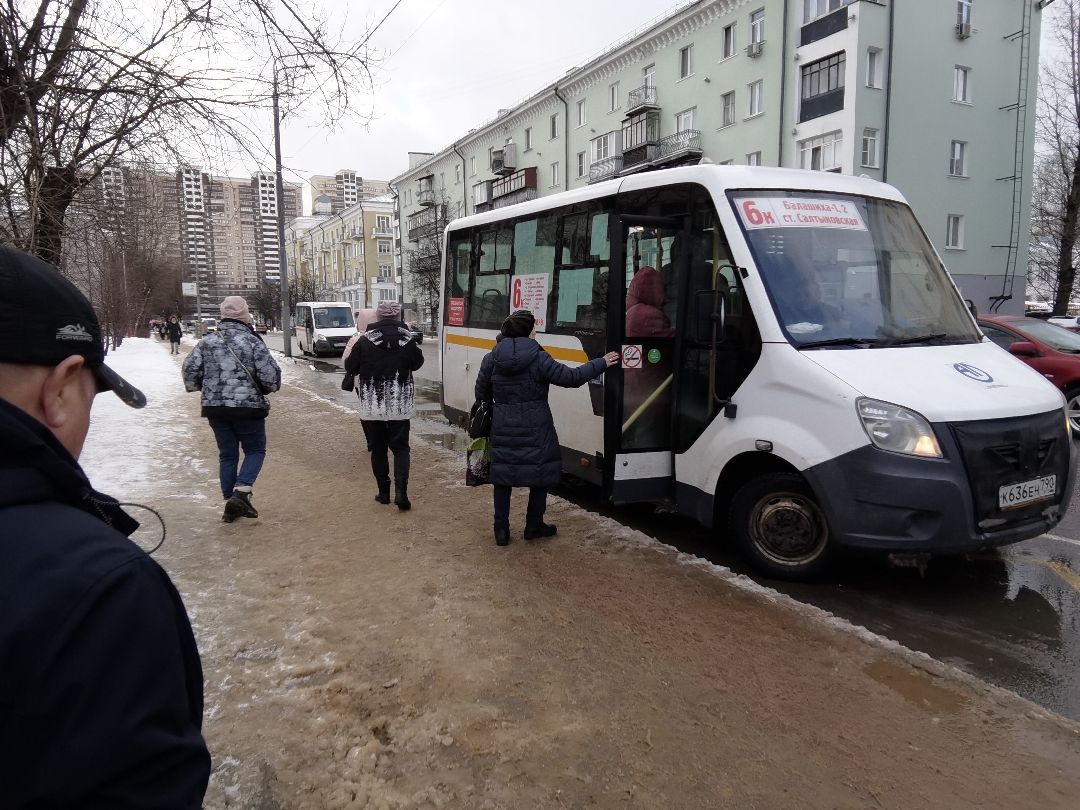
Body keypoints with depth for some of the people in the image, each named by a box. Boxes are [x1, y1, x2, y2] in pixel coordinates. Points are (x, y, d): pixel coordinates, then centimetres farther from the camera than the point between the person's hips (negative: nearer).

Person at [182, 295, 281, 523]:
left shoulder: (207, 342, 2)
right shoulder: (252, 342, -10)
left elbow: (189, 370, 1)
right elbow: (271, 376, -13)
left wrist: (206, 388, 19)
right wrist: (266, 389, 9)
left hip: (215, 408, 4)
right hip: (248, 408, -4)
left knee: (227, 455, 14)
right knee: (255, 451, 11)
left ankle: (230, 503, 18)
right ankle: (241, 492, -9)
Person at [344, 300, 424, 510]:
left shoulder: (365, 340, -8)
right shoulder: (407, 339, -4)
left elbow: (350, 367, -2)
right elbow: (417, 363, 9)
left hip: (371, 405, 0)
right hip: (400, 405, 1)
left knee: (377, 448, 13)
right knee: (400, 447, 7)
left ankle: (383, 491, 17)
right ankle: (401, 490, -9)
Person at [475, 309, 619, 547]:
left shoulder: (491, 359, -1)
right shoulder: (539, 359, -13)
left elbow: (481, 394, 6)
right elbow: (571, 377, -12)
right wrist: (601, 363, 0)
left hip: (503, 431, 3)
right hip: (535, 431, -3)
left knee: (502, 475, 14)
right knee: (541, 474, 14)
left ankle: (501, 530, 16)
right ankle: (534, 527, 23)